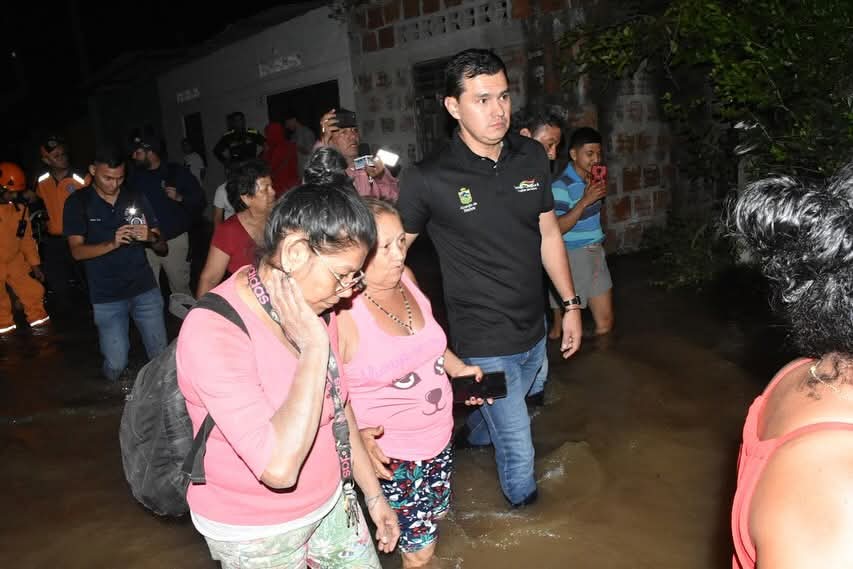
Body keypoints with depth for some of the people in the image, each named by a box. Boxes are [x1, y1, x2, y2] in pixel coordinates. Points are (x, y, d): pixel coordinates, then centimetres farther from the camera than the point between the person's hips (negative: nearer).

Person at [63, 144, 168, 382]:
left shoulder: (136, 199, 5)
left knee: (161, 354, 4)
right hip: (107, 296, -2)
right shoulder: (78, 203, 0)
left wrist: (151, 237, -18)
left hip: (145, 288, 2)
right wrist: (112, 244, -24)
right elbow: (77, 251, -7)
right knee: (116, 366, -3)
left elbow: (162, 247, 6)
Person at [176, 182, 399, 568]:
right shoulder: (213, 331, -29)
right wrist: (313, 347, -32)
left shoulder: (315, 308, -5)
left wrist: (373, 493, 11)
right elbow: (279, 467, -36)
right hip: (254, 533, -6)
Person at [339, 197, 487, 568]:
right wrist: (357, 434, -33)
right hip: (389, 455, -7)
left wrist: (457, 367, 4)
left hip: (438, 438, 7)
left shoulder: (405, 278, -5)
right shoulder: (342, 311, -26)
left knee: (435, 518, 26)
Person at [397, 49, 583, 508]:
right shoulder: (428, 179, -18)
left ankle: (475, 435, 62)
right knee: (519, 450, 6)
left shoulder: (532, 156, -3)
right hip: (485, 344, -5)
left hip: (534, 332, 6)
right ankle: (525, 506, 37)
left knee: (499, 415, 29)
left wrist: (570, 304, 10)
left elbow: (548, 233, 8)